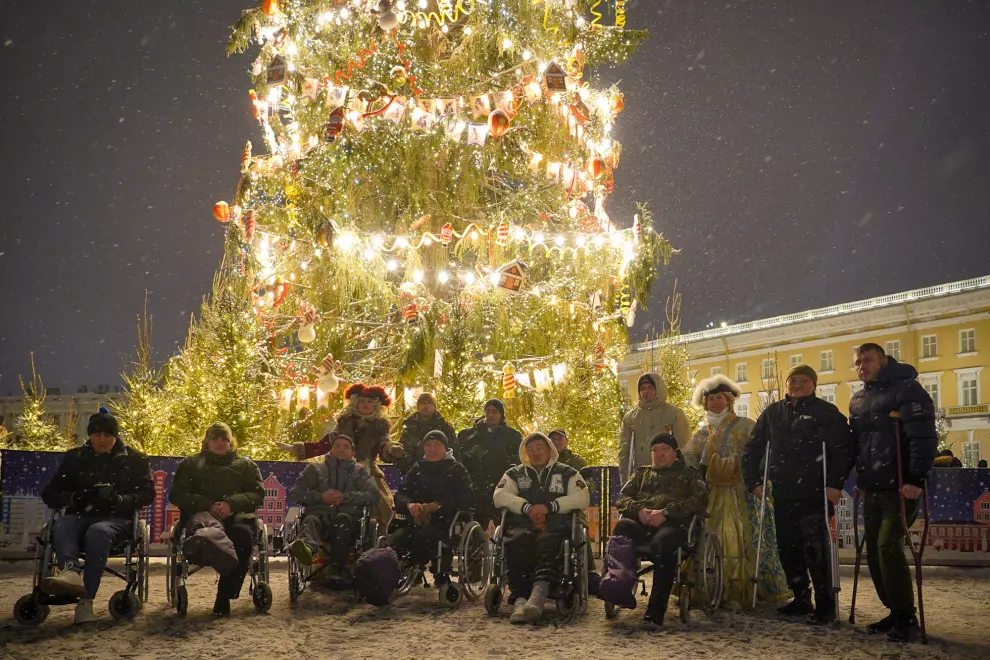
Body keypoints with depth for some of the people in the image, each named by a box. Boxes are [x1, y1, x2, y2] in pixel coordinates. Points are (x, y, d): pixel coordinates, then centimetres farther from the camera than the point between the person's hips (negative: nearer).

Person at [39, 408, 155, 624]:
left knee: (98, 532, -37)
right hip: (80, 516, 2)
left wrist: (119, 499, -15)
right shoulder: (74, 457, 17)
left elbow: (147, 494, 4)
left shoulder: (134, 459, 10)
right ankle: (70, 573, -63)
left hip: (116, 518, -2)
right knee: (62, 524, -33)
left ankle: (86, 600, -44)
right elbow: (49, 493, 15)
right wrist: (72, 498, -8)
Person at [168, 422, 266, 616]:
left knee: (242, 533, -37)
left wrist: (231, 503, -9)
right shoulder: (191, 464, 25)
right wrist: (208, 505, -7)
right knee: (205, 525, -42)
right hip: (202, 512, -1)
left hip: (236, 514, 2)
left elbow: (258, 494, 12)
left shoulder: (245, 464, 26)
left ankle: (224, 597, -34)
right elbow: (177, 495, 12)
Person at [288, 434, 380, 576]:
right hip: (320, 513, 0)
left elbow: (374, 495, 8)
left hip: (348, 518, 0)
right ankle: (307, 547, -72)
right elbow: (295, 493, 16)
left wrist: (345, 497, -5)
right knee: (311, 520, -35)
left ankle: (337, 573, -45)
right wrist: (321, 497, -1)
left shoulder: (359, 471, 24)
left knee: (342, 519, -36)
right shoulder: (315, 469, 26)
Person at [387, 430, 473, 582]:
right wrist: (409, 504, -10)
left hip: (442, 520, -4)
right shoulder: (416, 468, 23)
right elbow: (400, 494, 16)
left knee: (424, 536, -37)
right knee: (393, 540, -27)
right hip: (416, 520, 4)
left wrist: (438, 505, -17)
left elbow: (465, 498, -4)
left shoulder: (456, 470, 10)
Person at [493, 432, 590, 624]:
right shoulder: (515, 474, 25)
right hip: (523, 525, 1)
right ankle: (520, 600, -49)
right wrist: (528, 508, -10)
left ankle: (537, 597, -60)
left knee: (548, 543, -38)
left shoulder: (567, 473, 21)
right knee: (518, 542, -36)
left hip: (555, 526, -1)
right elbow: (499, 496, 7)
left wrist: (548, 507, -10)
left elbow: (582, 498, 3)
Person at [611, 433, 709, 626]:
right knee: (622, 528, -34)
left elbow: (700, 500, 5)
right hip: (640, 523, 3)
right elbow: (621, 498, 22)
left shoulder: (689, 474, 25)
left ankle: (656, 609, -39)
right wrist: (639, 509, -3)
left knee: (663, 540, -40)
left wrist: (665, 512, -8)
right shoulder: (642, 472, 35)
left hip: (672, 524, -3)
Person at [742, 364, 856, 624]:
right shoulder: (772, 413, 13)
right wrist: (753, 481, 9)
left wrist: (835, 484, -13)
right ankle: (801, 599, 21)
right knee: (787, 548, 8)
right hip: (783, 495, 5)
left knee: (815, 549, -10)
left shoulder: (827, 412, 0)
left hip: (815, 495, -5)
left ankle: (825, 604, -1)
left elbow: (845, 449, -6)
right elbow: (753, 449, 16)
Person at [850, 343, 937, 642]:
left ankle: (907, 618, -7)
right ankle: (896, 612, 16)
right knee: (874, 551, 6)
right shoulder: (857, 401, 16)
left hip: (900, 487, -8)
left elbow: (923, 436, -16)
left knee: (889, 547, -15)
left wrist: (916, 478, -23)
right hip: (872, 489, 8)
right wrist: (860, 480, 14)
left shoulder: (906, 389, -8)